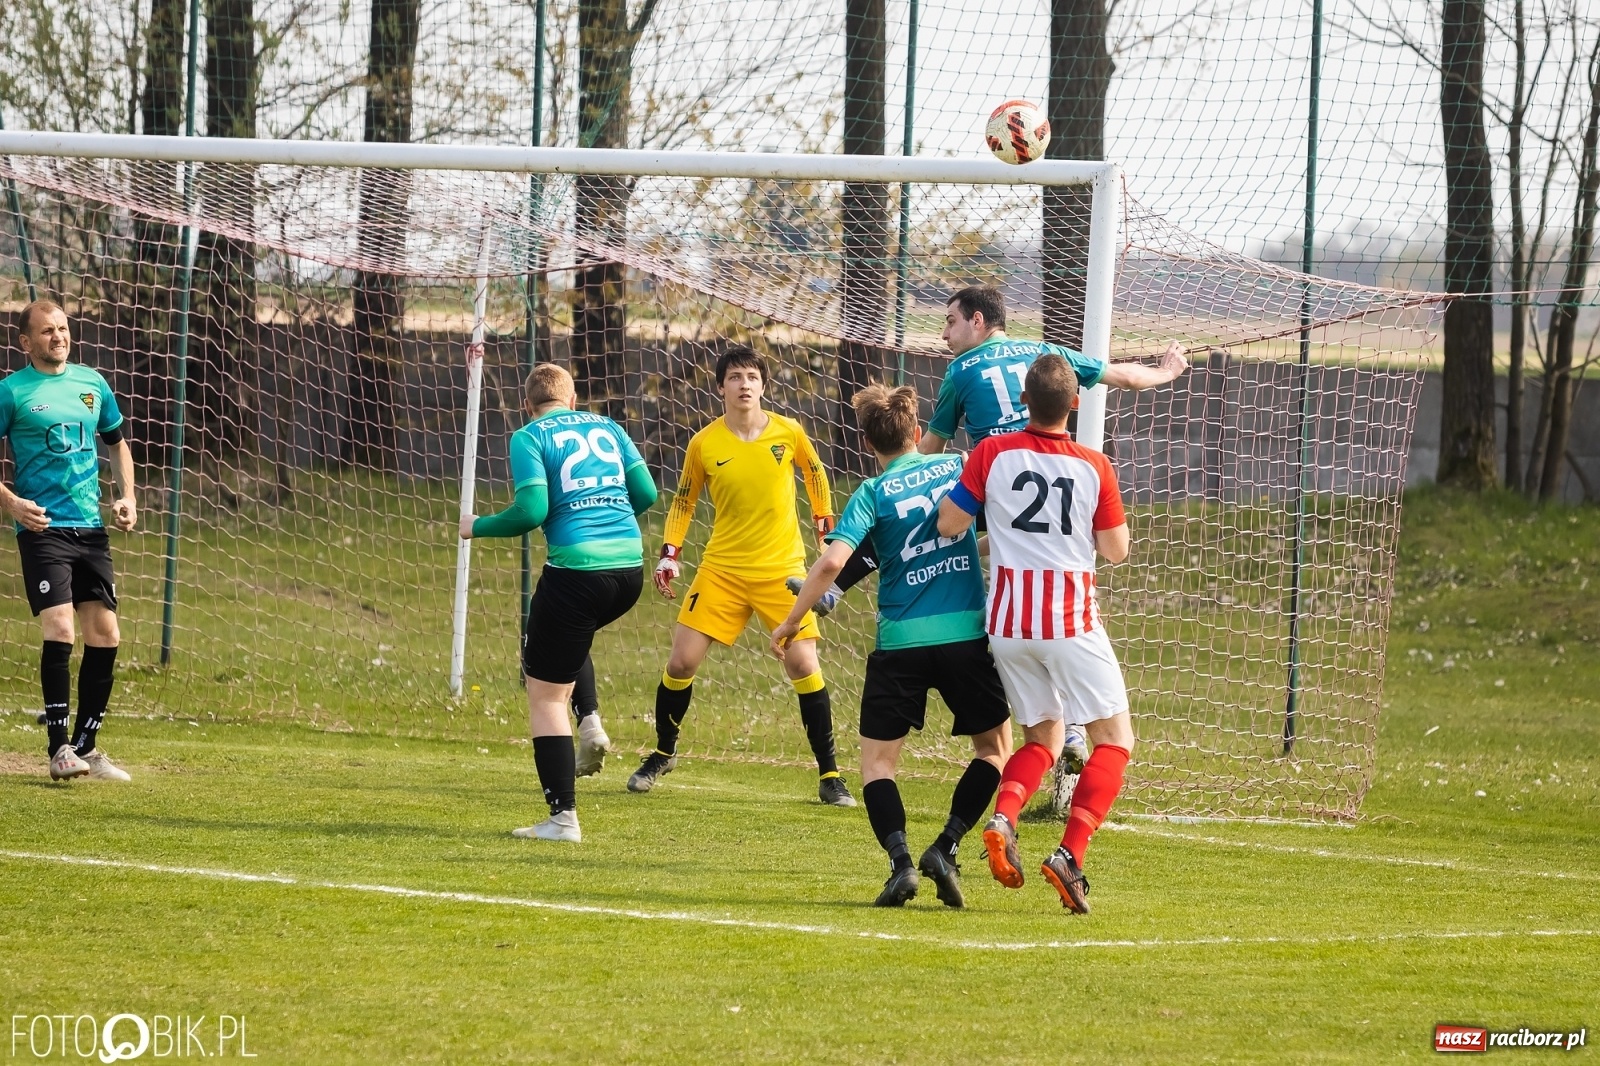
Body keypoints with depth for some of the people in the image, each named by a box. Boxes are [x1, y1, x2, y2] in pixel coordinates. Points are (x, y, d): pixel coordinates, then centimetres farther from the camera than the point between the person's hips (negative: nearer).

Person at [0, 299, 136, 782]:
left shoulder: (92, 383, 11)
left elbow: (117, 444, 24)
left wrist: (126, 497, 10)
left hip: (90, 527, 5)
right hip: (42, 528, -5)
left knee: (105, 635, 2)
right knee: (60, 629, -17)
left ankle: (86, 746, 14)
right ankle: (59, 747, -10)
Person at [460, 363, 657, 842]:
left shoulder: (529, 438, 0)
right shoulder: (606, 427, 14)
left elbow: (532, 511, -11)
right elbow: (646, 493, 9)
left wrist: (478, 527, 6)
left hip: (575, 566, -6)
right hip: (629, 565, 6)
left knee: (545, 694, 3)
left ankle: (562, 818, -3)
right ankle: (590, 722, 20)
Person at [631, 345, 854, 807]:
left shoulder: (789, 433, -6)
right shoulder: (704, 444, -5)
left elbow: (814, 473, 15)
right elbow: (683, 500, 8)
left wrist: (825, 523, 13)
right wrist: (669, 553, 0)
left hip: (783, 569, -1)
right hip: (722, 569, 1)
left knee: (803, 663, -11)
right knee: (682, 660, -3)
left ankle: (829, 775, 0)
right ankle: (663, 753, 22)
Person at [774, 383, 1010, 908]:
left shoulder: (873, 493, -2)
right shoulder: (957, 467, 6)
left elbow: (832, 561, -13)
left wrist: (790, 622, -4)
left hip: (900, 641, -2)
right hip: (967, 632, 2)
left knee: (877, 758, 10)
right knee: (994, 747, 20)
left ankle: (901, 861, -11)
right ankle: (945, 848, 2)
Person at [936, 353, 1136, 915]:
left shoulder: (993, 454, -5)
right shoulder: (1093, 467, -6)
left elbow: (949, 523, 0)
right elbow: (1116, 549, 1)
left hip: (1008, 620, 3)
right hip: (1071, 620, -3)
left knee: (1042, 739, 19)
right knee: (1115, 738, 6)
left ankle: (1002, 819, -10)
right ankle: (1069, 854, -12)